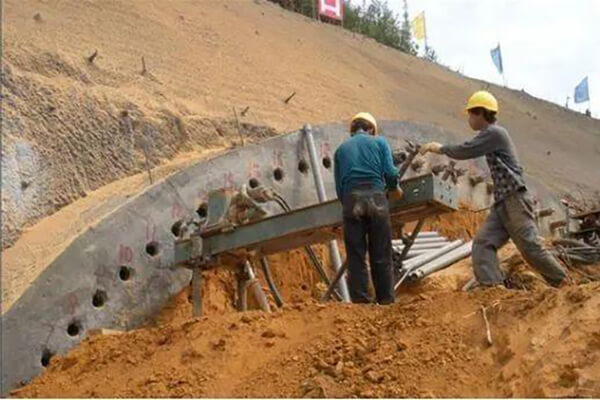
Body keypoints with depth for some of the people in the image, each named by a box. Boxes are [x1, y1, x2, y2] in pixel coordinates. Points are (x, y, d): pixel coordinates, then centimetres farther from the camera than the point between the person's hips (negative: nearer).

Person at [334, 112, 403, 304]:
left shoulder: (341, 149, 18)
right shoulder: (379, 142, 12)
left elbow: (338, 187, 11)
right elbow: (390, 173, 1)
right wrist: (395, 189, 20)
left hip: (351, 200, 1)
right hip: (376, 198, -1)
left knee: (356, 257, 5)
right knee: (381, 257, 6)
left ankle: (360, 301, 4)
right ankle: (386, 300, 10)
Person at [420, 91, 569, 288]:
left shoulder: (494, 133, -11)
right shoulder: (490, 134, 19)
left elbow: (465, 151, -14)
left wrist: (441, 148, -1)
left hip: (515, 200, -10)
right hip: (501, 203, 10)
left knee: (531, 248, -8)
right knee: (482, 243, -5)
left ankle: (564, 285, 7)